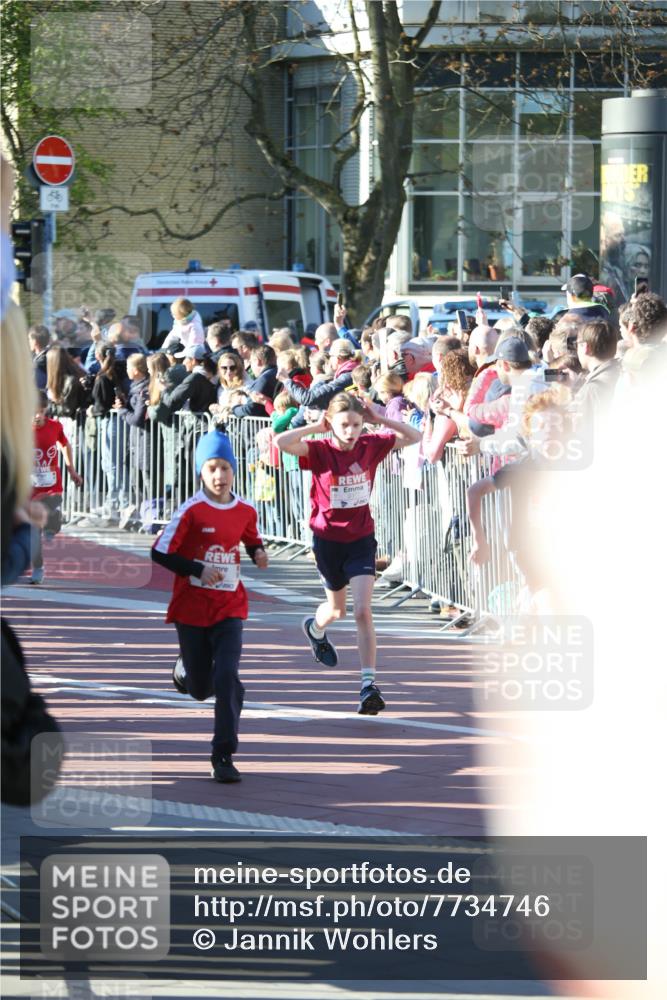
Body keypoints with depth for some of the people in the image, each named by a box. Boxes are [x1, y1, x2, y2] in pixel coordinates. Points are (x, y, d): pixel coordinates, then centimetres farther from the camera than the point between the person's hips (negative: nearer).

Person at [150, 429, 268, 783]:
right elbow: (160, 553, -11)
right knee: (200, 688, 9)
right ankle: (184, 668, 49)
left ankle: (223, 757, -10)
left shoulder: (245, 511, 0)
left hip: (229, 609, 2)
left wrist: (258, 554, -3)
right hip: (191, 608, -2)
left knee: (227, 678, -16)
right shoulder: (191, 511, -12)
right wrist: (199, 570, -20)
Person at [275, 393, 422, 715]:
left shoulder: (371, 446, -7)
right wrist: (317, 427, -24)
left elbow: (414, 437, -1)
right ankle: (316, 628, 58)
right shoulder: (320, 451, -16)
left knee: (363, 612, -14)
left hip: (361, 539, 0)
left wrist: (378, 419, -11)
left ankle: (369, 684, -15)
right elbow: (281, 442, -32)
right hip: (328, 539, 0)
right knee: (337, 609, 21)